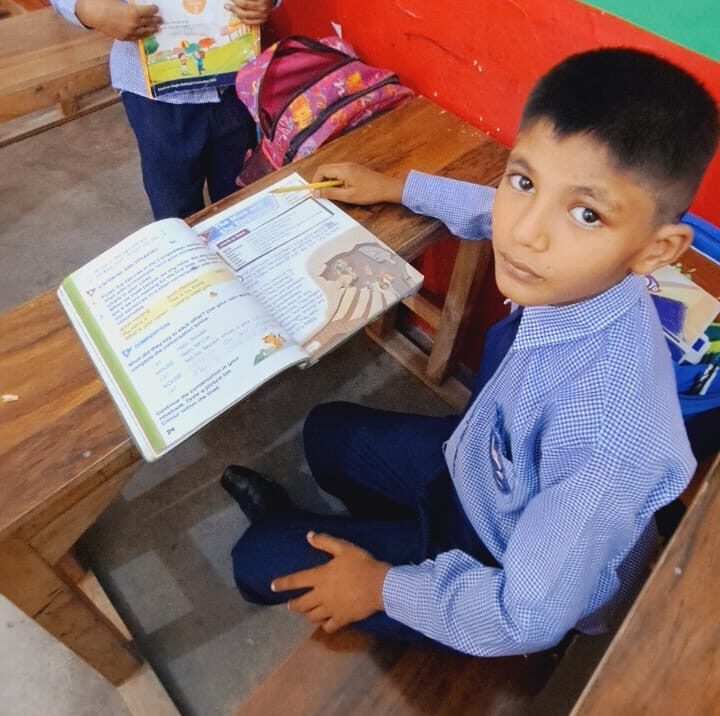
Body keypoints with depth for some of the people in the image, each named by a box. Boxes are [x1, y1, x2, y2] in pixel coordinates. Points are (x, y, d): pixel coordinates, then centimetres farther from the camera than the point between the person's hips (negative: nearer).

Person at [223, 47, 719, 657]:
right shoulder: (573, 273, -24)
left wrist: (384, 587, -15)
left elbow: (525, 620, -28)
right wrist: (395, 187, 11)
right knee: (327, 430, 20)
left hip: (502, 583, -5)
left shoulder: (607, 438, -43)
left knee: (260, 563, -1)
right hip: (475, 465, 6)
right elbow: (494, 211, 1)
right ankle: (390, 522, 43)